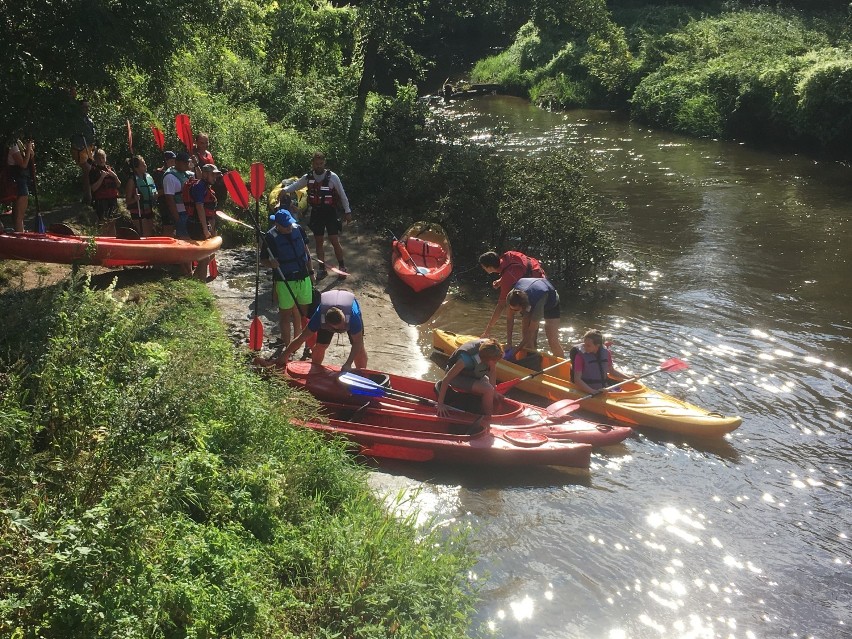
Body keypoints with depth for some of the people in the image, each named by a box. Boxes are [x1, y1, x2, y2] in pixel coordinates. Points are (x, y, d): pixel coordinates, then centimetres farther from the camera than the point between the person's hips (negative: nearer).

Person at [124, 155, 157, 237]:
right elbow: (127, 201, -9)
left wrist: (155, 196, 1)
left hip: (149, 211, 7)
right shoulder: (132, 180, -10)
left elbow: (154, 192, 23)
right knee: (144, 236, -9)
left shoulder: (149, 177, 8)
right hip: (138, 212, -7)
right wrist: (135, 199, -29)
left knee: (151, 235, 11)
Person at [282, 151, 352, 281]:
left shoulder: (332, 177, -9)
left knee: (334, 241, -5)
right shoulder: (307, 178, 0)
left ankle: (342, 266, 13)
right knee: (318, 242, 8)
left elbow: (342, 194, -3)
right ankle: (322, 269, 19)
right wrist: (284, 189, -12)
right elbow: (294, 186, 9)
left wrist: (347, 211, -2)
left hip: (330, 212, -3)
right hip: (316, 213, 3)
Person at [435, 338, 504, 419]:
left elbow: (493, 371, -4)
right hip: (457, 376, -7)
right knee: (488, 390, -27)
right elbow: (446, 379, -35)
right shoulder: (467, 358, -40)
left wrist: (493, 391, -8)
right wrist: (440, 404, -31)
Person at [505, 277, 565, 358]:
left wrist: (515, 351, -38)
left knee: (552, 341, -14)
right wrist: (509, 342, -19)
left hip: (551, 305, -5)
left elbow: (531, 332, -39)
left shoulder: (538, 303, -46)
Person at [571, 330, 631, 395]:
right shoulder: (580, 356, -10)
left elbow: (611, 371, 22)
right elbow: (577, 380, -16)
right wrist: (594, 392, -26)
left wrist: (629, 378, 15)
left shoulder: (606, 353, 4)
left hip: (603, 391, 6)